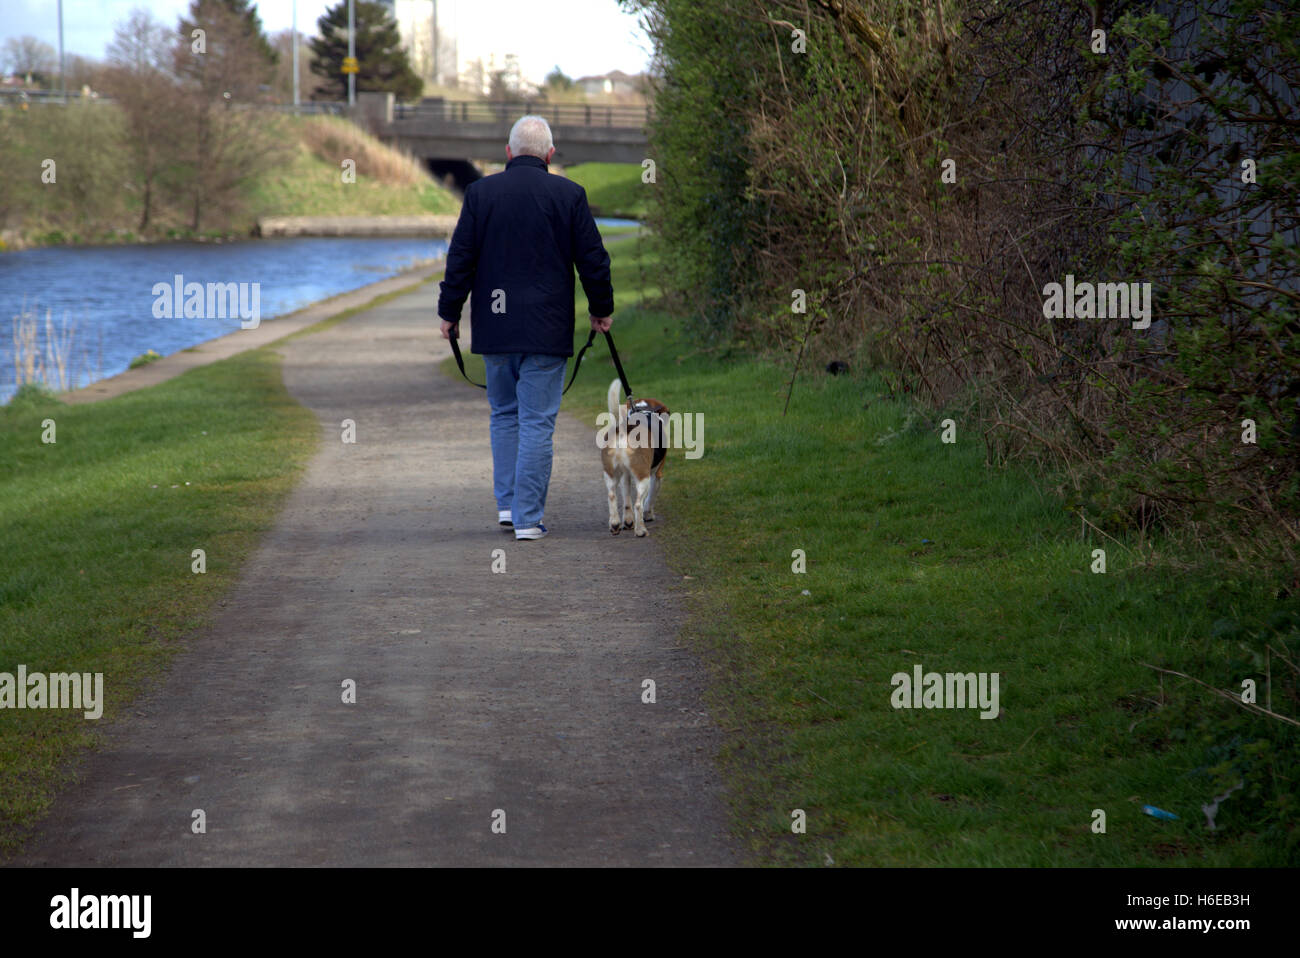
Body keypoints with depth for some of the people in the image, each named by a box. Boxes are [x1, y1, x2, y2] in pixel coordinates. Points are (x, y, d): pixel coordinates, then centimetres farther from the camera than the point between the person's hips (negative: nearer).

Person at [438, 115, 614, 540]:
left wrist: (449, 312, 11)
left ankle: (507, 503, 14)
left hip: (495, 327, 2)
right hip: (547, 329, -2)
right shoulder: (568, 194, -2)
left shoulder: (480, 192, 0)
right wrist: (600, 309, 15)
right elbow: (593, 259, 2)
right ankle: (528, 517, -2)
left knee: (504, 414, 18)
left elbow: (460, 259, 1)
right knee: (537, 422, 0)